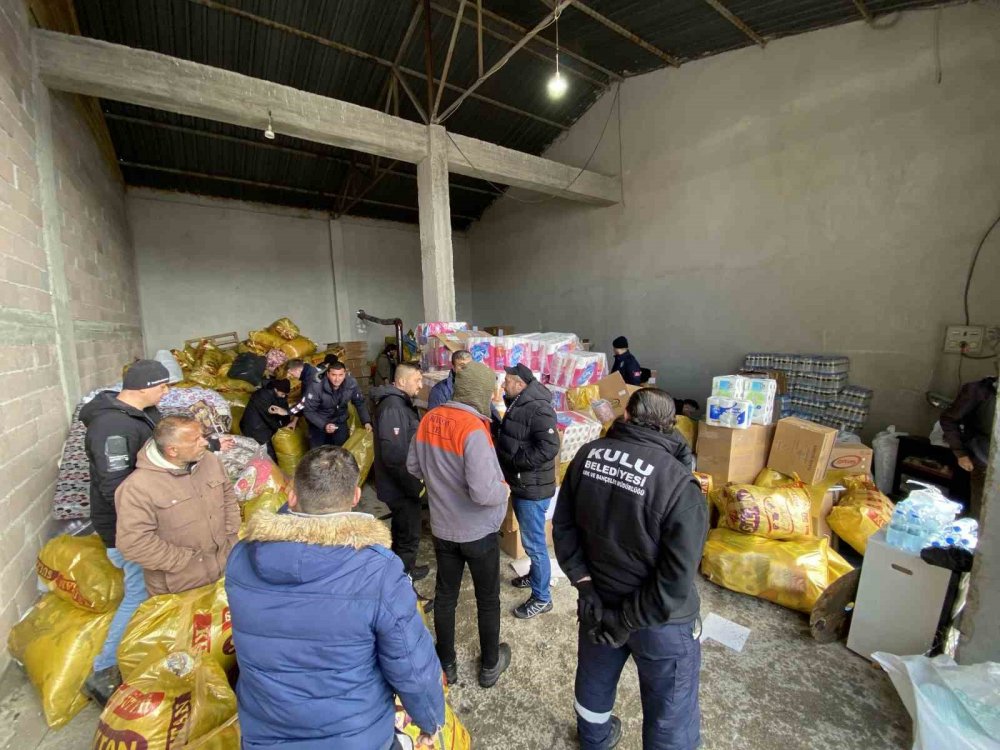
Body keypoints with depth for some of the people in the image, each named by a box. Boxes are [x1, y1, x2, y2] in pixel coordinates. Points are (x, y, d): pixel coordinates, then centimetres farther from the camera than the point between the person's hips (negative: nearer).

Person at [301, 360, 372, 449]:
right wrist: (324, 425, -33)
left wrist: (366, 421, -14)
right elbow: (308, 411, -21)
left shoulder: (351, 383, -20)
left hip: (340, 421, 3)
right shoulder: (316, 386, -28)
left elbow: (360, 403, -5)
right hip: (319, 423, -2)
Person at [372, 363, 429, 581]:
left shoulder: (400, 402, 8)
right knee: (409, 535, 7)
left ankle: (401, 570, 44)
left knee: (402, 530, 25)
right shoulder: (392, 407, -26)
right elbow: (393, 454, -32)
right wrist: (414, 486, -23)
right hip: (401, 486, -10)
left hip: (402, 484, 10)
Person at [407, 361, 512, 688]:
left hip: (442, 528, 6)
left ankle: (446, 664, 42)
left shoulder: (428, 420, -7)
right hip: (479, 532, -5)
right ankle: (490, 665, 39)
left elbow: (414, 467, 5)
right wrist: (504, 490, -13)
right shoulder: (473, 429, -29)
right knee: (488, 599, 18)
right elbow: (484, 492, -33)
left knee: (444, 596, 22)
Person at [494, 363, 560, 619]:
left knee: (533, 542, 4)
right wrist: (508, 462, 2)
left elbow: (548, 448, -31)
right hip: (520, 484, 9)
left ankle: (541, 598, 22)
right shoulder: (518, 404, 6)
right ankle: (534, 576, 45)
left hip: (533, 489, -9)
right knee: (530, 539, 25)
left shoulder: (538, 408, -24)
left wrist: (515, 462, -23)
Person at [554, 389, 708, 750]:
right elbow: (675, 583, -24)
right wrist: (627, 621, -13)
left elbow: (563, 524, -5)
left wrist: (583, 582, -4)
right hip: (662, 620, -5)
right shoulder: (680, 485, -26)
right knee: (670, 716, 21)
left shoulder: (588, 455, -13)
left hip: (600, 598, 5)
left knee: (594, 677, 31)